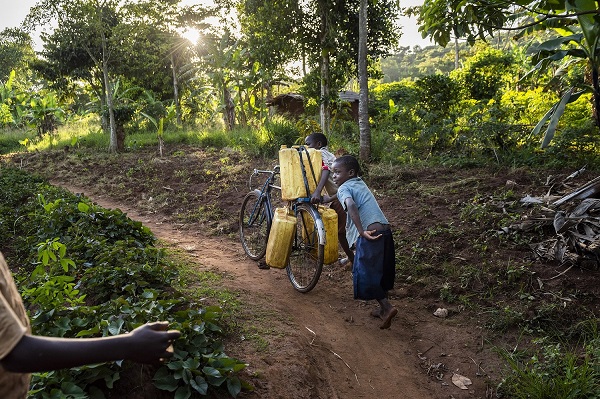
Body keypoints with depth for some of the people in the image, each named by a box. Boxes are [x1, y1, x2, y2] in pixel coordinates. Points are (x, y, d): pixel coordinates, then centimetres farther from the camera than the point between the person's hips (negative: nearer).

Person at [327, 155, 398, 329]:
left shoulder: (344, 188, -3)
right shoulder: (359, 183, 22)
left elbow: (351, 205, -25)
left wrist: (361, 231, -26)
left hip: (370, 233, -8)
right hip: (385, 230, 8)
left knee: (365, 274, 3)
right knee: (380, 271, 19)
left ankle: (387, 307, -4)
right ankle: (384, 308, 29)